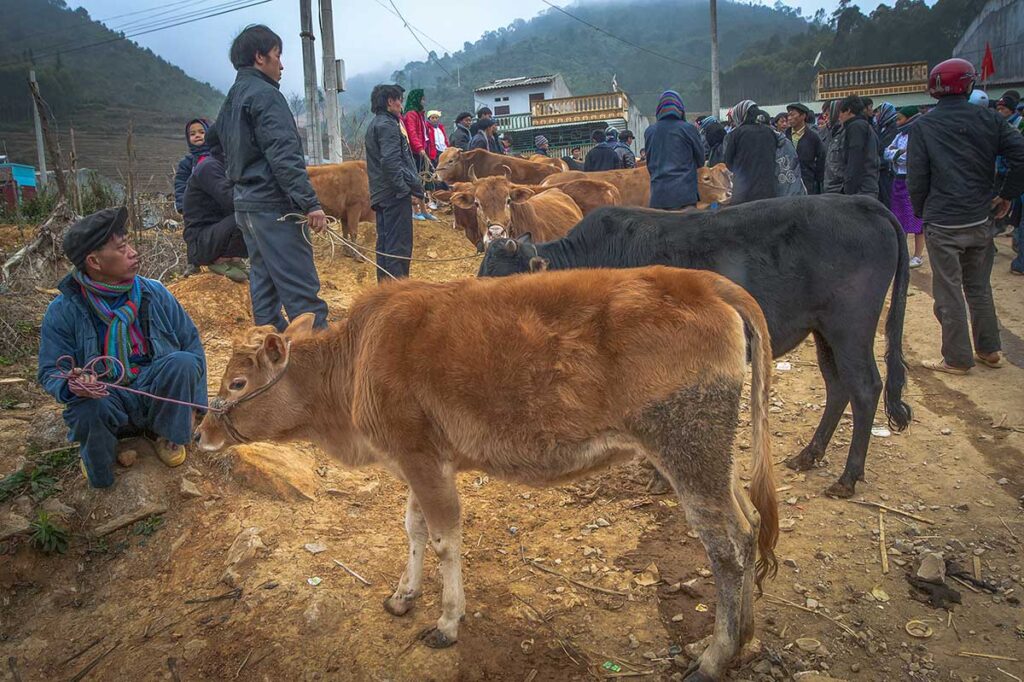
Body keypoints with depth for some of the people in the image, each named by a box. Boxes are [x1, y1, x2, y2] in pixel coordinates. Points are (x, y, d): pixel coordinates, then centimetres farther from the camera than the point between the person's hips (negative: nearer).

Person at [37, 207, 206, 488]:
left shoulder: (153, 293, -2)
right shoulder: (63, 311, -8)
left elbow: (190, 343, 4)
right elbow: (50, 372, -4)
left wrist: (190, 401, -2)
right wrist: (71, 385, -30)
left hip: (155, 391, 2)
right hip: (106, 399, -2)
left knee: (182, 363, -29)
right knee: (90, 407, -38)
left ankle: (167, 435, -1)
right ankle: (96, 455, 0)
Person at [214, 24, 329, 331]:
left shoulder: (231, 101, 19)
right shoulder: (265, 95, -10)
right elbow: (284, 156, -20)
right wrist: (310, 202, -22)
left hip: (245, 204, 10)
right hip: (272, 205, -10)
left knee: (264, 283, 12)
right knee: (301, 289, -11)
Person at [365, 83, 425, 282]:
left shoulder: (375, 124, 20)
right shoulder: (387, 125, -12)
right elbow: (390, 162, -23)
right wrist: (406, 188, -19)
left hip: (380, 194, 10)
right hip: (395, 193, -10)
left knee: (384, 244, 14)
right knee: (399, 246, -8)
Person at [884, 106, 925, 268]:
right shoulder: (900, 135, 12)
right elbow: (887, 153, 3)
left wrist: (895, 154, -6)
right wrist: (900, 152, -13)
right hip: (898, 180, 8)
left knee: (916, 218, 0)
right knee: (899, 219, 13)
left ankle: (918, 255, 8)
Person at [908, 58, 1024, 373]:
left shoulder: (923, 126, -7)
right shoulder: (989, 119, 1)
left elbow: (916, 178, -8)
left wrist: (921, 212, 6)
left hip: (942, 224, -4)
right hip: (981, 220, 4)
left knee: (949, 293, 3)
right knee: (979, 288, 18)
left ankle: (957, 359, 9)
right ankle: (990, 350, 27)